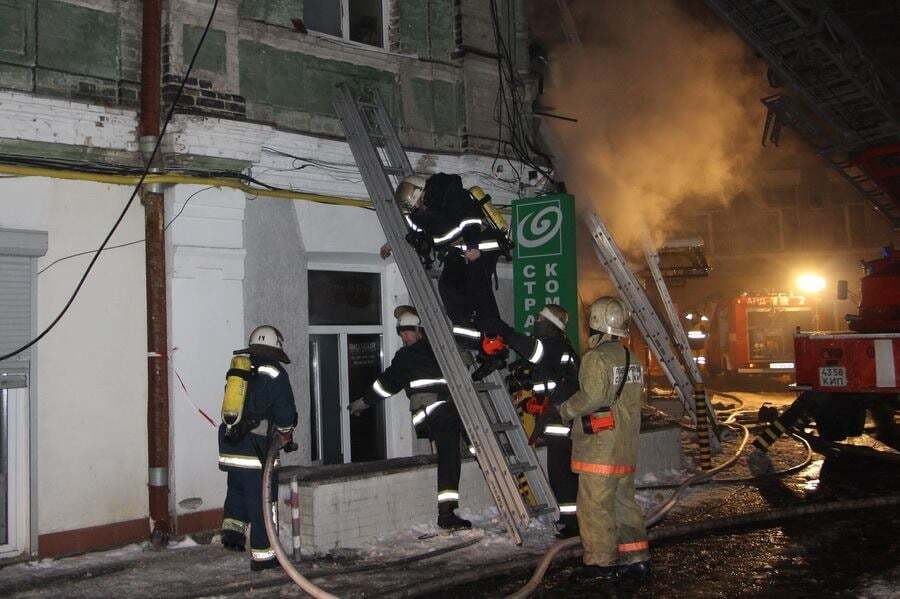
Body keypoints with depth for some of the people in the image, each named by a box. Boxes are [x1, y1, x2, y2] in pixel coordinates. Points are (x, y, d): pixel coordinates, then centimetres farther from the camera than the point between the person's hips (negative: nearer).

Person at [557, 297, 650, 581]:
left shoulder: (596, 358, -14)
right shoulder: (631, 358, 13)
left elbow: (592, 397, -22)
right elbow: (629, 399, 13)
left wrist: (565, 411, -7)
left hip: (599, 445, -8)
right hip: (627, 446, 8)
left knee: (595, 504, 0)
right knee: (624, 500, 15)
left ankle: (602, 562, 6)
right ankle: (637, 558, 19)